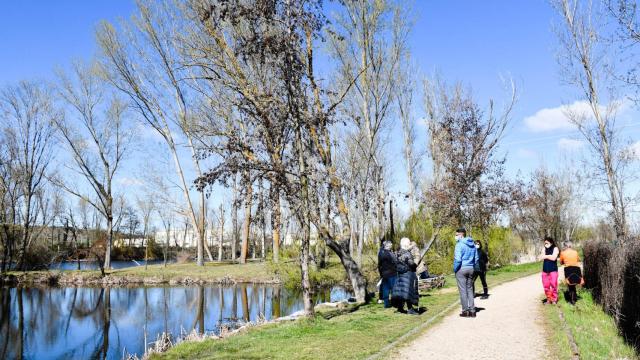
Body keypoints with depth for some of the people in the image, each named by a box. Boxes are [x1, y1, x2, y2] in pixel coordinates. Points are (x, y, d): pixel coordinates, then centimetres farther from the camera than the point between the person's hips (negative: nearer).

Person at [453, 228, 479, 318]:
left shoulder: (460, 244, -14)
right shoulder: (473, 244, 10)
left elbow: (458, 259, -20)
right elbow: (477, 258, 15)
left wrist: (455, 269, -8)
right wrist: (473, 267, 18)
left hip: (461, 269, -7)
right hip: (471, 269, 7)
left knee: (463, 290, 0)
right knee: (470, 289, 13)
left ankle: (465, 311, 4)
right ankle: (472, 310, 14)